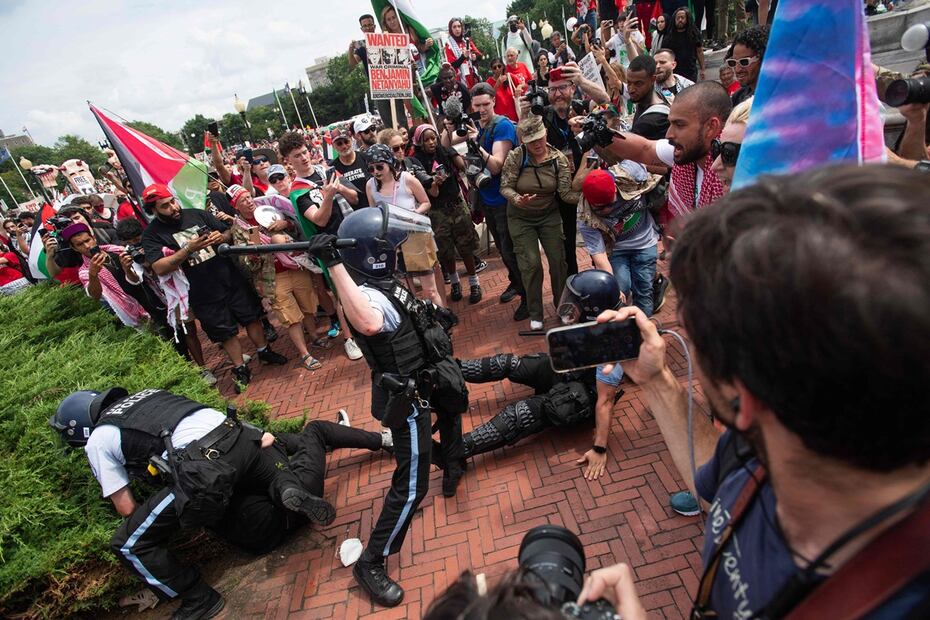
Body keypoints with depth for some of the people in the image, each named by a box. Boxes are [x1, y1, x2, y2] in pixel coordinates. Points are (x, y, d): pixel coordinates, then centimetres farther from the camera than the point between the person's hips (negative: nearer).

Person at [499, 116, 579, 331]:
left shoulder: (559, 159, -12)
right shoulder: (515, 157, -15)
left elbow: (566, 192, -16)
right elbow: (505, 186, -13)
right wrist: (517, 199, -33)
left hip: (549, 215, 2)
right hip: (520, 218, -1)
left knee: (558, 260, -1)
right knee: (531, 264, -6)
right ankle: (535, 315, 12)